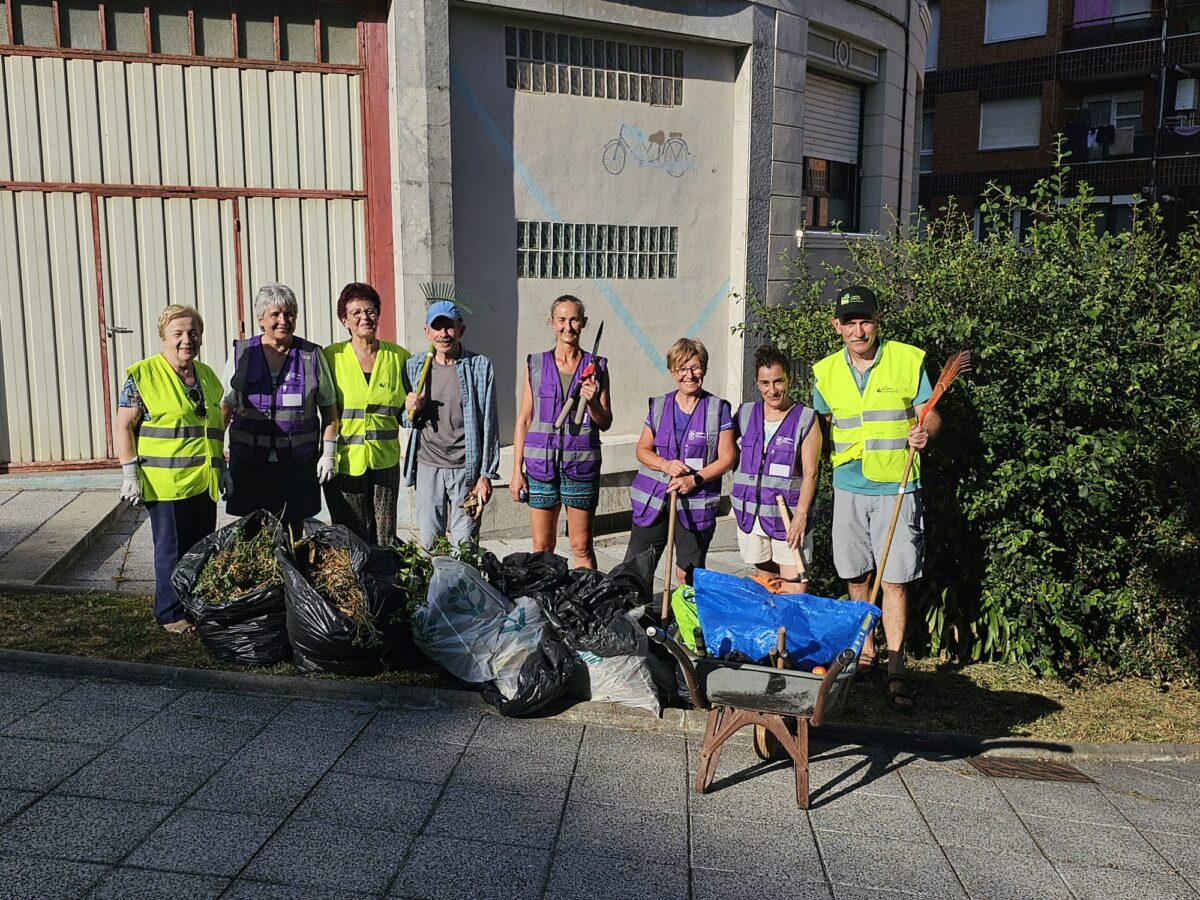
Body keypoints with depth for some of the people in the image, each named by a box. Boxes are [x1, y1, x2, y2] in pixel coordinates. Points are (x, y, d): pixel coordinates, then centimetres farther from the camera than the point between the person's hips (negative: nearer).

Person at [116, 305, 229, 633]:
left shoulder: (207, 374, 13)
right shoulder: (143, 375, -6)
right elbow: (124, 426, -6)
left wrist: (222, 469, 20)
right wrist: (130, 474, -12)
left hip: (204, 482, 6)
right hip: (165, 483, -6)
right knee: (172, 550, 3)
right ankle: (170, 613, 17)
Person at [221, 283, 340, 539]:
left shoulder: (312, 355, 2)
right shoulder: (241, 354, 3)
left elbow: (329, 407, 6)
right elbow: (225, 407, 6)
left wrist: (328, 452, 0)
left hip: (298, 459, 0)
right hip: (250, 458, 0)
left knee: (294, 524, 9)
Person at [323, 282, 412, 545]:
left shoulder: (398, 356, 5)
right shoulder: (331, 356, -2)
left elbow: (403, 415, 17)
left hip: (385, 462, 2)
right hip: (344, 462, -2)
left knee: (385, 540, 8)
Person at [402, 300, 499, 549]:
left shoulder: (480, 366, -3)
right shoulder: (415, 365, 5)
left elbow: (489, 424, -2)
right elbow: (405, 420, 15)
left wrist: (486, 474, -5)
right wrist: (410, 411, -9)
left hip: (466, 467, -2)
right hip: (427, 466, 2)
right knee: (428, 543, 7)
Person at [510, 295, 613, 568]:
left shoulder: (596, 367, 3)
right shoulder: (535, 365, 4)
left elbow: (605, 423, 7)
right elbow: (523, 420, 5)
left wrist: (592, 403, -14)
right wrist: (517, 471, 1)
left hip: (581, 464, 0)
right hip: (541, 463, 1)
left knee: (581, 547, 5)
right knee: (541, 547, 6)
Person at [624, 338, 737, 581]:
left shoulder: (718, 409, 0)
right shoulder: (659, 406, 8)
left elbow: (727, 458, -2)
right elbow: (642, 449, 10)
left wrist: (695, 479, -16)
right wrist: (665, 465, -11)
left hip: (696, 503, -2)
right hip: (653, 499, 3)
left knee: (688, 575, 6)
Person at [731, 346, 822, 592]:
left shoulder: (805, 419, -4)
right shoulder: (745, 414, 7)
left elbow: (810, 473, -7)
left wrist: (801, 515, -13)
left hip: (788, 515, -4)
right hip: (750, 512, 4)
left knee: (796, 586, -7)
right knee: (766, 579, 13)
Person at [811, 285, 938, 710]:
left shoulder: (909, 360, -3)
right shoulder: (825, 372, 6)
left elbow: (929, 415, 0)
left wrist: (924, 432, -22)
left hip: (896, 488, -3)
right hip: (848, 487, 4)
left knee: (894, 580, -4)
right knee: (856, 577, 12)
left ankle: (895, 670, 3)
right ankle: (865, 649, 29)